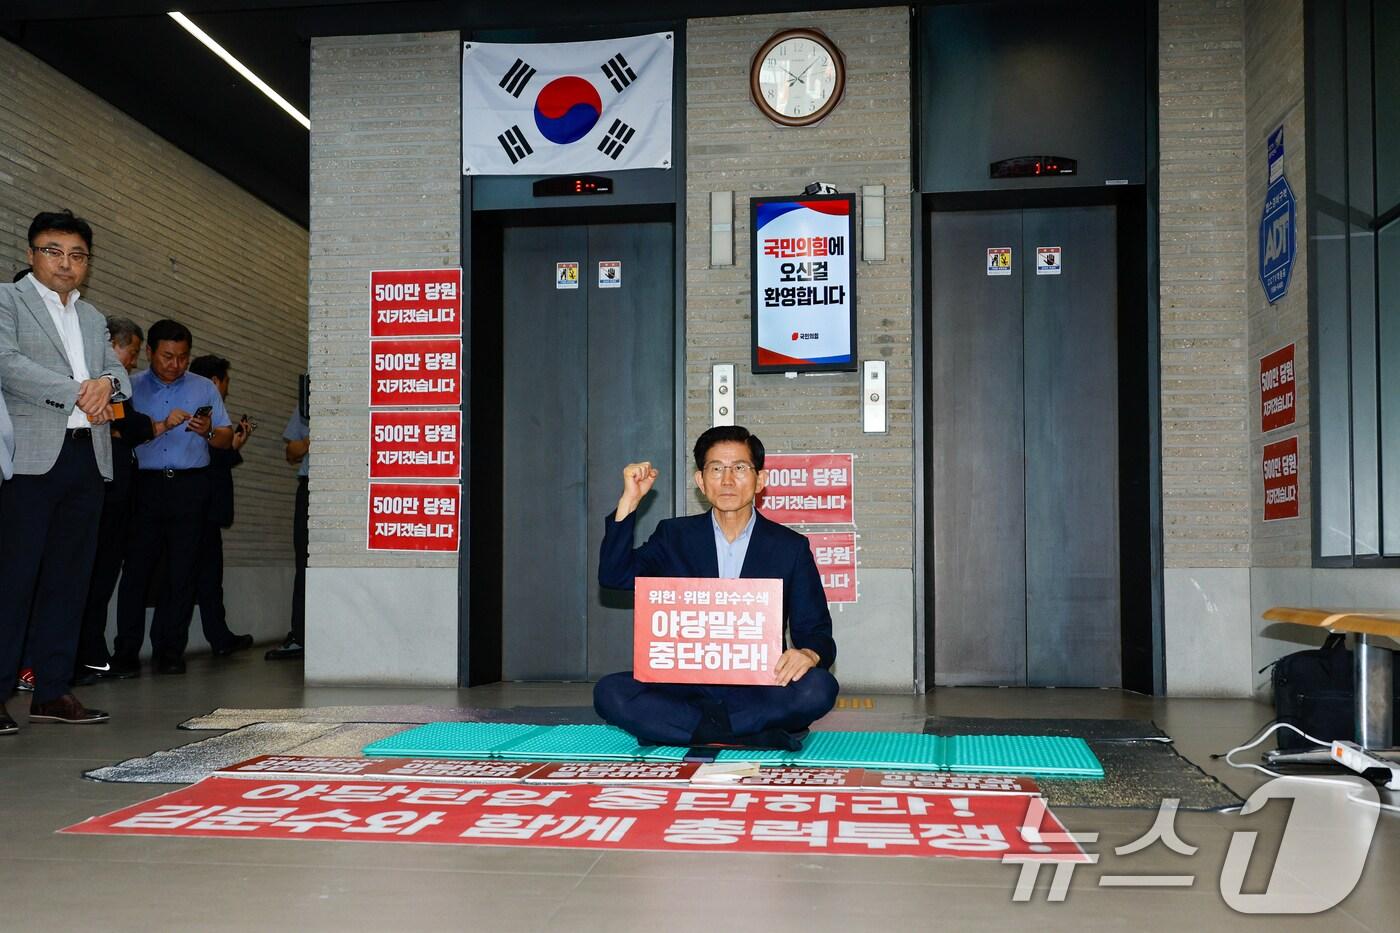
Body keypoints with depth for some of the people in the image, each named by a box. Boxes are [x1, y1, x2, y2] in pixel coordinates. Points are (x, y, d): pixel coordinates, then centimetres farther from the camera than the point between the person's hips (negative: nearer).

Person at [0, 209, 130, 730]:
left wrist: (107, 383, -5)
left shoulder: (92, 317, 25)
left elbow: (119, 373, 18)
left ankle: (53, 690, 12)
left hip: (87, 457, 6)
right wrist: (78, 393, -13)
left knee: (69, 578, 6)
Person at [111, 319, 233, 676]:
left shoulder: (204, 388, 14)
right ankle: (126, 653, 0)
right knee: (136, 568, -4)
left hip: (190, 488, 1)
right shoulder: (131, 387, 12)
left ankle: (169, 650, 7)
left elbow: (227, 438, 11)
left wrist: (209, 432, -10)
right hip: (144, 485, -1)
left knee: (181, 571, 1)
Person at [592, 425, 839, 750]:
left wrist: (809, 654, -20)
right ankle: (756, 735, -28)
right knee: (610, 693, -27)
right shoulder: (674, 536, 11)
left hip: (759, 690, -1)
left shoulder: (790, 547, 6)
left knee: (819, 688, -30)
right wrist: (629, 500, -8)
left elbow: (817, 633, 4)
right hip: (686, 687, 2)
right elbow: (614, 576, -1)